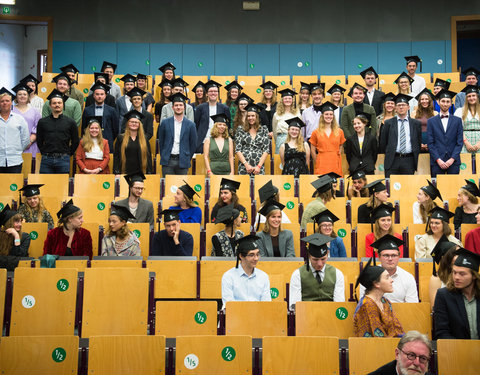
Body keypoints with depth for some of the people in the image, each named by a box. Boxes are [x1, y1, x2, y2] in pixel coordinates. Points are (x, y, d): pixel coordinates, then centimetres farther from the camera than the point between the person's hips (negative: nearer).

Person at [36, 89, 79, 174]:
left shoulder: (70, 122, 6)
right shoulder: (42, 122, 9)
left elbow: (75, 142, 10)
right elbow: (39, 141, 15)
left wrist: (68, 154, 7)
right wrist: (45, 153, 10)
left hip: (63, 160, -1)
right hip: (46, 160, 1)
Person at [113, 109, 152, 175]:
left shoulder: (144, 139, 9)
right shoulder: (120, 138, 6)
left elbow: (148, 157, 8)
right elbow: (116, 156, 3)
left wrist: (149, 173, 0)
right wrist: (117, 173, -6)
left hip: (140, 172, 1)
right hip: (125, 172, -1)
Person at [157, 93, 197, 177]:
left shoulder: (190, 125, 3)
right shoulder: (165, 123, 5)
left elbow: (193, 144, 8)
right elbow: (161, 142, 11)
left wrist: (187, 159, 5)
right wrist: (163, 157, 8)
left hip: (183, 162, 0)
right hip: (168, 161, 0)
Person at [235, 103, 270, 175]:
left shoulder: (264, 130, 8)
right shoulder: (241, 130, 7)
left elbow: (266, 150, 4)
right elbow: (237, 150, 2)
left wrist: (259, 166, -7)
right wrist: (246, 165, -9)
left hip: (259, 167, 0)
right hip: (244, 166, 0)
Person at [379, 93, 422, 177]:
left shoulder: (416, 123, 11)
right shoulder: (388, 123, 8)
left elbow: (419, 143, 14)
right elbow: (382, 143, 10)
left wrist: (416, 157, 9)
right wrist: (387, 156, 8)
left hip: (409, 161, 1)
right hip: (392, 161, -1)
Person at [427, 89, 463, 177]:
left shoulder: (457, 121, 10)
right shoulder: (431, 121, 9)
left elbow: (460, 142, 5)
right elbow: (430, 143, 3)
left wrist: (452, 159, -6)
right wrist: (438, 159, -8)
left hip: (453, 161, 1)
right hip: (436, 162, 0)